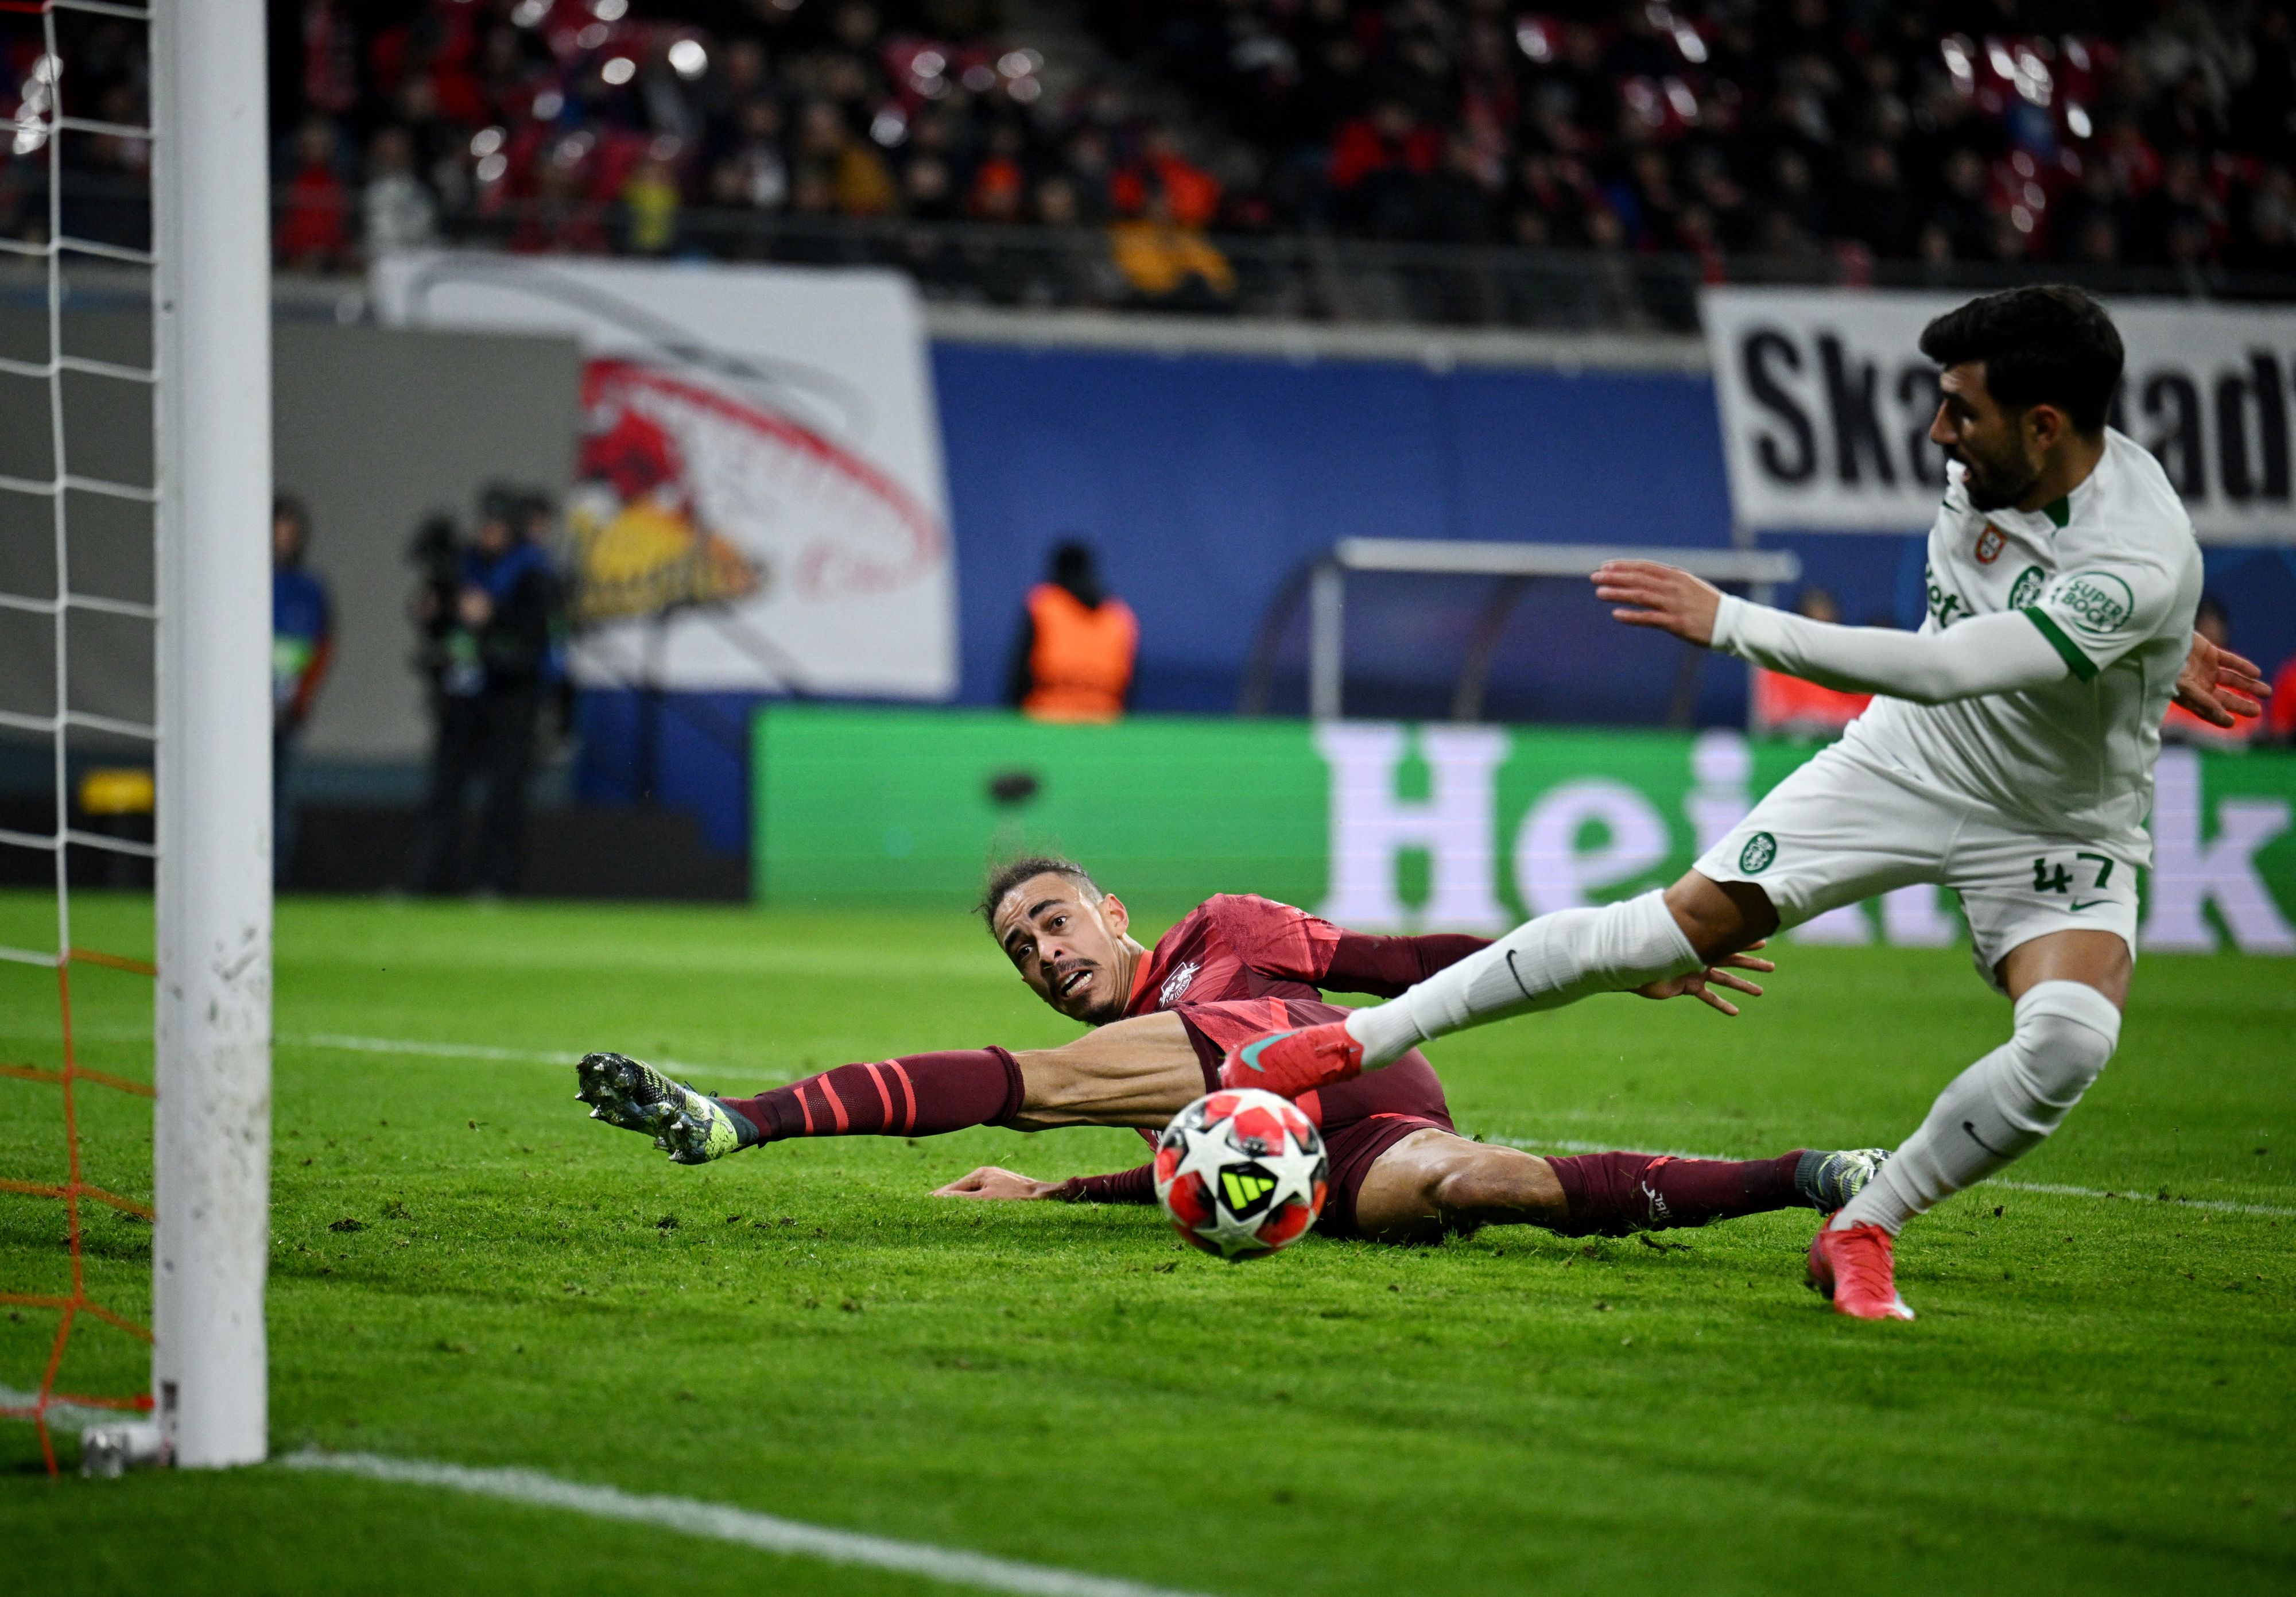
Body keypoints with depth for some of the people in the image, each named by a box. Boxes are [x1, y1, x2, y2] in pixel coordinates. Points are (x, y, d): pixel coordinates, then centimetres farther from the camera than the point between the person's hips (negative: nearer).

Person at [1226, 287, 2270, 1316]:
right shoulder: (1991, 456, -14)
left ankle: (1861, 1233, -11)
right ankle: (1360, 1040, 3)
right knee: (1673, 929, -5)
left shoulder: (2140, 569, -36)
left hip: (2058, 837, -4)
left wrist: (1728, 622, -42)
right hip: (1905, 762, 5)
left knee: (2071, 1038, -32)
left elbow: (1939, 669, -44)